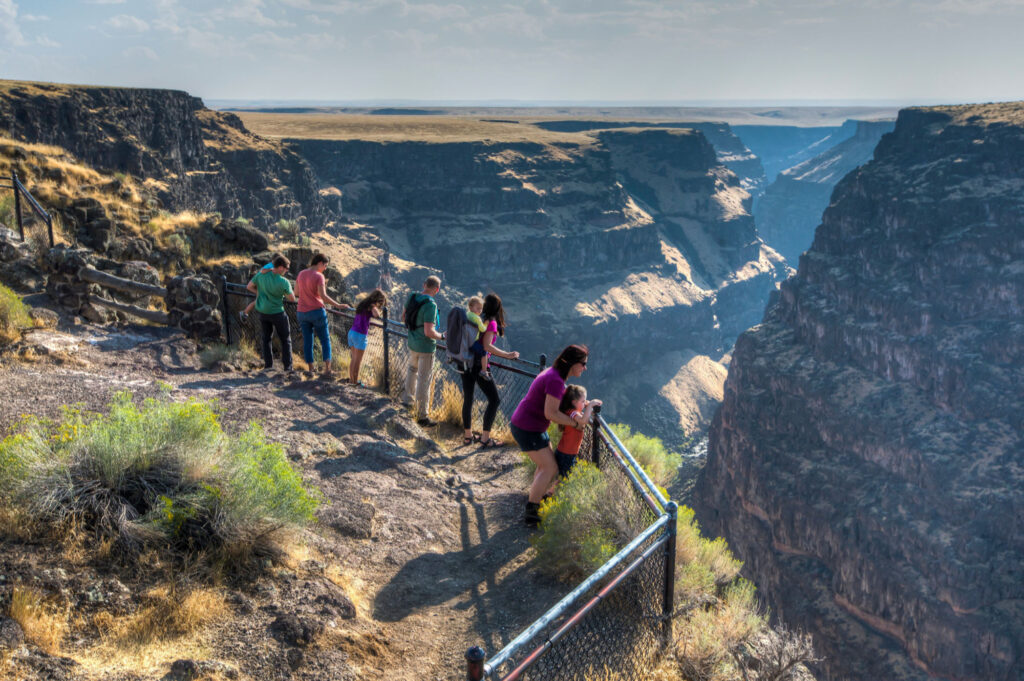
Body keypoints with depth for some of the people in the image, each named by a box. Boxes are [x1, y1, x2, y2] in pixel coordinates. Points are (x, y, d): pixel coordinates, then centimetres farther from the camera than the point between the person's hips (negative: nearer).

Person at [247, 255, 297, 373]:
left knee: (267, 338, 17)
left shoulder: (262, 274, -6)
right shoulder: (283, 282, -20)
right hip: (277, 313, -5)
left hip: (263, 312, 5)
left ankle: (268, 364, 14)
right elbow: (292, 299, -14)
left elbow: (249, 286, 4)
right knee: (285, 339, 8)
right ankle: (288, 366, 5)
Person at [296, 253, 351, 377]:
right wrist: (338, 305, -15)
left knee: (307, 341, 13)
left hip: (302, 312, 5)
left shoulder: (301, 274, 6)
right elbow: (323, 296, -21)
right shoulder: (319, 276, -13)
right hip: (317, 311, -5)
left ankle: (311, 369, 17)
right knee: (325, 340, 6)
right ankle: (327, 368, -2)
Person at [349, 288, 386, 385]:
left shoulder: (363, 303, 13)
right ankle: (356, 381, 13)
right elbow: (377, 315, -30)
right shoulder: (372, 305, -10)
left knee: (354, 358, 19)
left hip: (352, 332, 8)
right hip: (360, 335, -8)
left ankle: (351, 378, 27)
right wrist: (376, 308, -11)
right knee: (358, 360, 5)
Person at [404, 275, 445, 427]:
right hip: (426, 347, -8)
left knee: (412, 369, 32)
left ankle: (408, 398, 49)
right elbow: (429, 332, -30)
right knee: (424, 380, 0)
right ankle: (422, 415, 7)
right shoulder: (430, 305, -27)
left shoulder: (412, 298, -3)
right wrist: (441, 336, -12)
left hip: (412, 343, 8)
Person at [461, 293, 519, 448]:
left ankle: (468, 435, 26)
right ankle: (485, 439, 0)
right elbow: (486, 346, -23)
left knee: (467, 399, 16)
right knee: (494, 400, 2)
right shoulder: (491, 323, -12)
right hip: (479, 364, -7)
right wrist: (507, 355, -19)